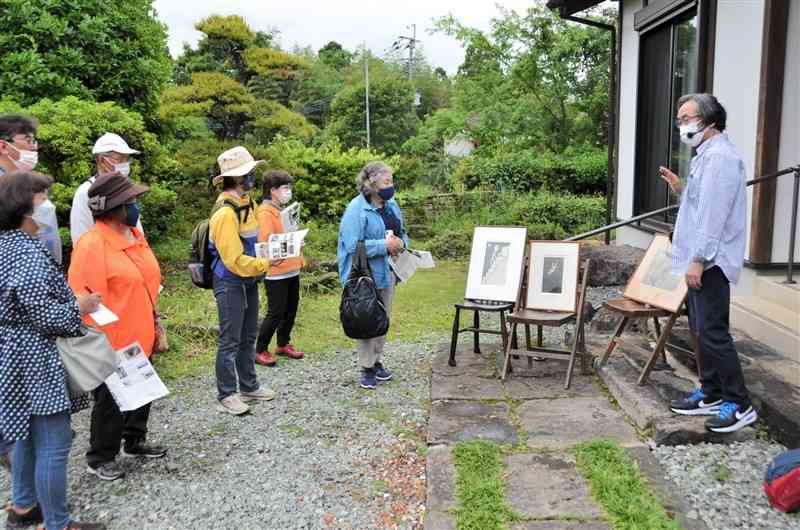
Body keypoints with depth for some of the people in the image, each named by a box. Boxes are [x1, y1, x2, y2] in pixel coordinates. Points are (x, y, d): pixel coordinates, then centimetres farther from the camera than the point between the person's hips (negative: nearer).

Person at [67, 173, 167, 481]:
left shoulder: (135, 236, 6)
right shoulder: (91, 245, -21)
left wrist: (153, 323, 19)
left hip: (140, 339, 8)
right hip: (112, 345, -8)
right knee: (110, 403, 8)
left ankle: (135, 441, 40)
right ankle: (100, 459, 26)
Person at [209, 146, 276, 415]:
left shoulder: (244, 203, 6)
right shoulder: (225, 212, -23)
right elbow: (235, 260, -25)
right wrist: (268, 263, -22)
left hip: (248, 281, 9)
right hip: (230, 284, -9)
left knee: (248, 337, 18)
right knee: (230, 341, 1)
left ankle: (249, 386, 32)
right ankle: (226, 396, 14)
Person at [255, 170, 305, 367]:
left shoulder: (281, 210, 15)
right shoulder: (265, 212, -13)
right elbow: (267, 243, -20)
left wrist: (298, 259, 12)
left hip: (291, 270, 9)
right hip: (276, 273, -9)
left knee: (290, 311, 15)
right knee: (275, 313, -3)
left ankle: (283, 344, 30)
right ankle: (260, 351, 10)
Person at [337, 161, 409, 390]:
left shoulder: (391, 204, 7)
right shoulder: (356, 209, -17)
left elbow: (402, 233, 17)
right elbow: (353, 245, -24)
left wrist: (400, 243, -7)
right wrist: (385, 245, -22)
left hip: (387, 272, 8)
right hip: (366, 274, -7)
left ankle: (377, 360, 32)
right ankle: (367, 368, 14)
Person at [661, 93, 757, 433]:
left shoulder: (719, 156, -15)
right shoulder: (706, 155, 19)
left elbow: (714, 213, -21)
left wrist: (699, 259, -22)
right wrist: (680, 189, 10)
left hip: (710, 261, -11)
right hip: (701, 259, 11)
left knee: (712, 331, -8)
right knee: (702, 329, 14)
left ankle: (739, 405, 1)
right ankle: (711, 395, 24)